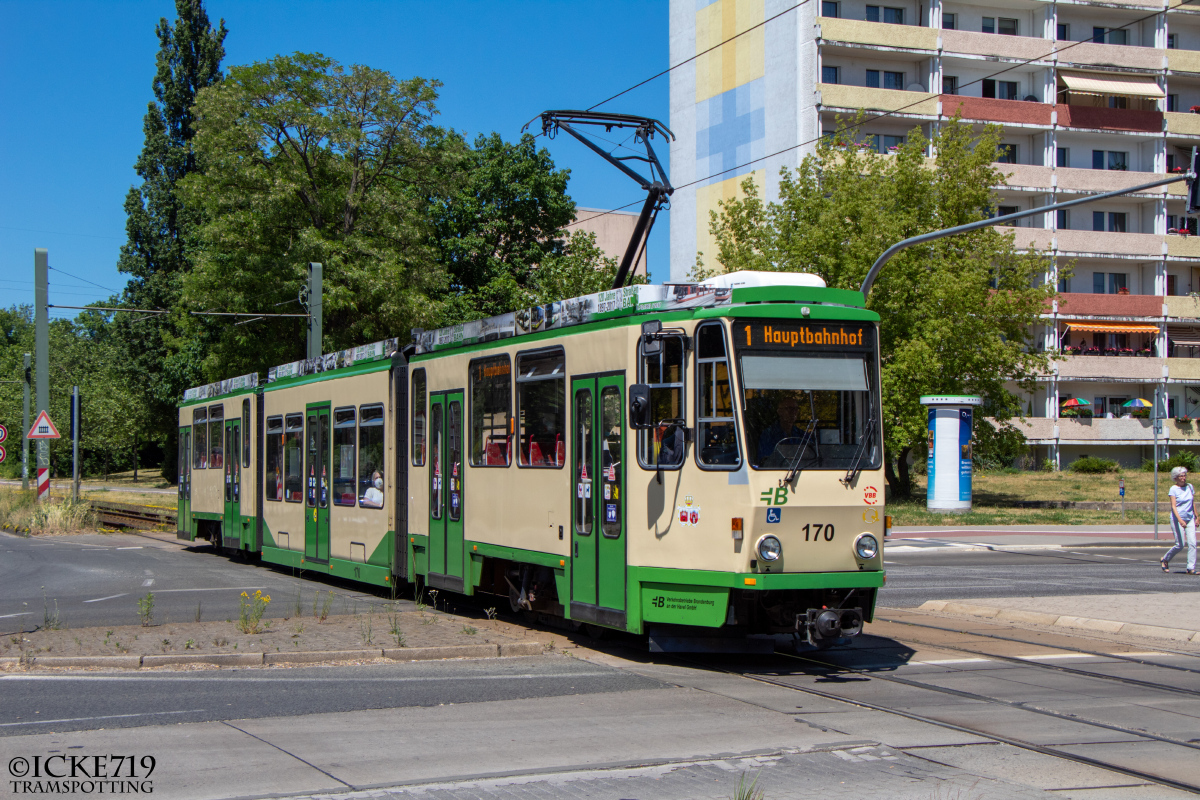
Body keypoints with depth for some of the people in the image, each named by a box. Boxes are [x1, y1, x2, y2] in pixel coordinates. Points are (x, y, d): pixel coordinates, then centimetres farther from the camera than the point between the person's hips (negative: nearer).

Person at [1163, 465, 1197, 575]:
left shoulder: (1190, 487, 9)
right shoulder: (1173, 489, -7)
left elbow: (1193, 503, 17)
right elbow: (1173, 506, -14)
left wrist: (1196, 517, 16)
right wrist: (1180, 520, -26)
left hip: (1190, 519, 5)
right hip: (1177, 518, -4)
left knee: (1192, 543, -8)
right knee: (1180, 545, -5)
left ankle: (1191, 568, -6)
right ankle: (1165, 559, 20)